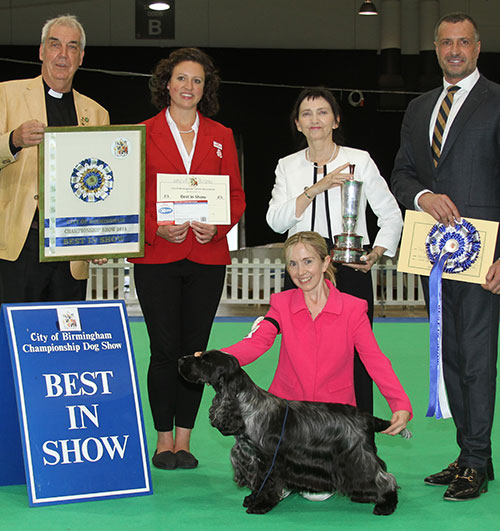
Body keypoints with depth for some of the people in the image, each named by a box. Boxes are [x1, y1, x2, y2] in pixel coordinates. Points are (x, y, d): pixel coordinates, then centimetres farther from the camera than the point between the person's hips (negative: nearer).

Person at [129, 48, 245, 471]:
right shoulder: (143, 134, 5)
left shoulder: (220, 137, 12)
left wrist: (217, 226, -8)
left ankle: (184, 440, 12)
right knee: (165, 350, -3)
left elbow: (236, 196, 11)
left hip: (207, 257, 2)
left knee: (195, 349, 3)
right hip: (157, 257, -2)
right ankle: (164, 440, 8)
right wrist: (156, 229, -13)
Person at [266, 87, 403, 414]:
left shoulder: (359, 161, 5)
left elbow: (391, 215, 10)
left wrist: (377, 254, -4)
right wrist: (315, 189, -12)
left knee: (354, 352, -6)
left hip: (350, 268, -2)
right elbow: (276, 221, -2)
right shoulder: (288, 167, 12)